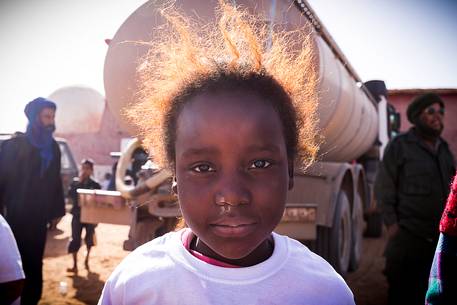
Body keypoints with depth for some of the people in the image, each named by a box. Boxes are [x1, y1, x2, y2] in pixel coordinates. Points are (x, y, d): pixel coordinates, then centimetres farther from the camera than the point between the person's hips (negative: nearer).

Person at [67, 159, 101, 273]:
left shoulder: (95, 185, 0)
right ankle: (75, 265, 3)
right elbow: (70, 195, -13)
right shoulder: (75, 182, 2)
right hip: (77, 215, 0)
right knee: (75, 239, -3)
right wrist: (79, 182, -15)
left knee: (89, 239, 10)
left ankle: (87, 259, 32)